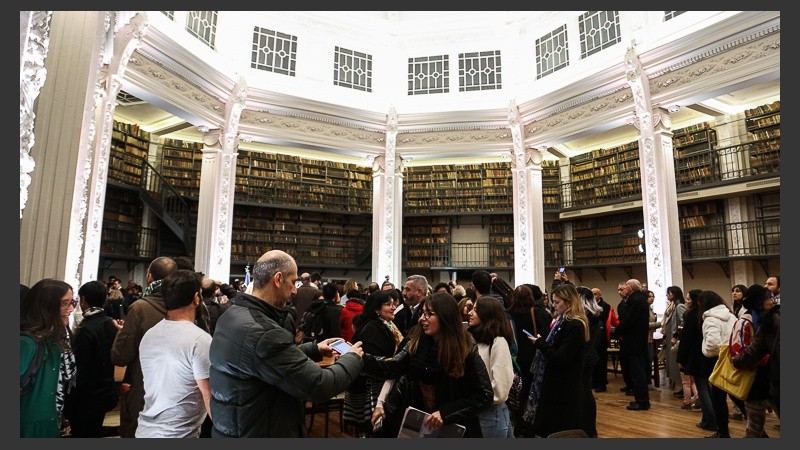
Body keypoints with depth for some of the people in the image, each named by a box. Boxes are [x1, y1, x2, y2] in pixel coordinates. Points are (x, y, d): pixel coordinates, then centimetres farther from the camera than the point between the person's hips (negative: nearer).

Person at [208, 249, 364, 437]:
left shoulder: (232, 314, 0)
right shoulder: (263, 333, -31)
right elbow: (320, 386, -28)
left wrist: (314, 349, 11)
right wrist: (353, 358, -12)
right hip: (257, 432, -9)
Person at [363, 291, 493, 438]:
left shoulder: (467, 350, -16)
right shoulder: (417, 342, -6)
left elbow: (485, 395, -15)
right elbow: (391, 368, -12)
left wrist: (445, 413, -22)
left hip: (453, 427, -3)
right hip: (415, 422, 4)